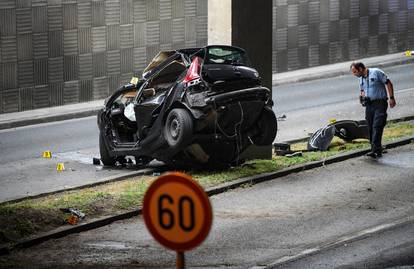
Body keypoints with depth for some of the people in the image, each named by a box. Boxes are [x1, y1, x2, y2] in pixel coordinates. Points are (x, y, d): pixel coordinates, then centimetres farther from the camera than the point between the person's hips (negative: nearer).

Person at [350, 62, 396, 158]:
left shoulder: (376, 72, -6)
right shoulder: (361, 79, 14)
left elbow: (388, 83, -4)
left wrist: (391, 98, -9)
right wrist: (362, 95, 3)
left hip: (380, 103, -7)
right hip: (369, 105, 7)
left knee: (377, 126, -16)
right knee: (371, 128, 4)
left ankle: (375, 150, -22)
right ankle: (378, 150, 12)